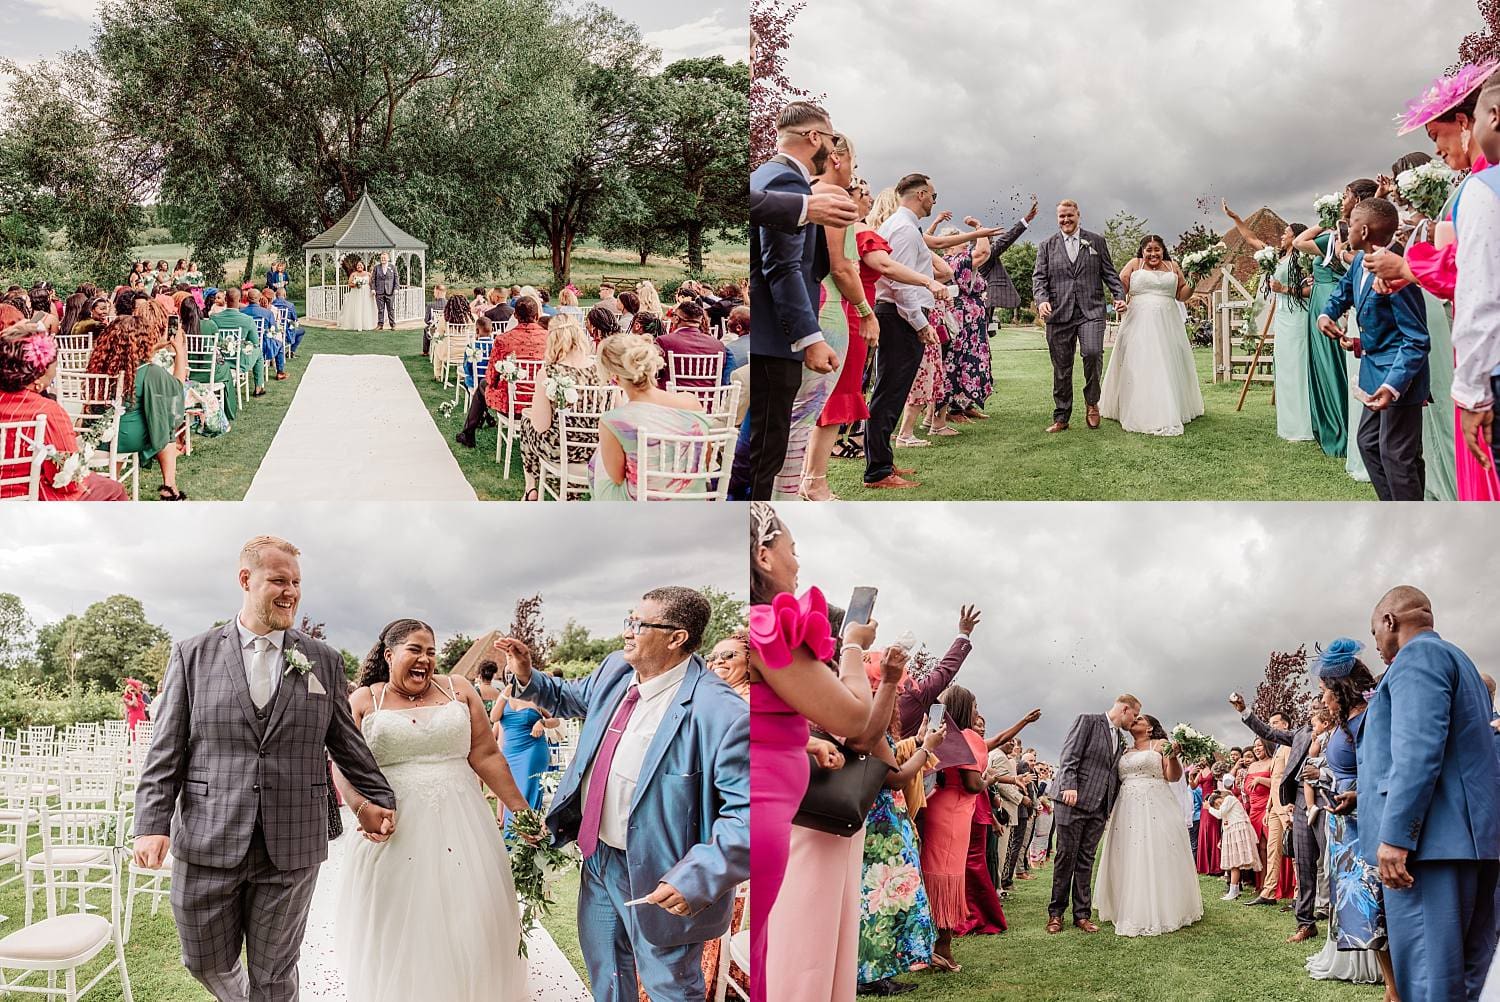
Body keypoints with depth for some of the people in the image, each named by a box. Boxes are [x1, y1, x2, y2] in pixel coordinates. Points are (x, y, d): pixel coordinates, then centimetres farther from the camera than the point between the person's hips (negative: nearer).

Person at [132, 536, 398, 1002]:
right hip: (208, 843, 0)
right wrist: (153, 824, -7)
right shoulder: (193, 654, 3)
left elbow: (346, 741, 15)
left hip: (291, 848, 0)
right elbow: (166, 751, 1)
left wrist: (380, 800, 15)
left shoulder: (324, 661, 6)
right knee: (208, 963, 12)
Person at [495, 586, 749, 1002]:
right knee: (604, 967, 29)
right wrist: (527, 678, 4)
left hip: (658, 878, -8)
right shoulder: (615, 670, -4)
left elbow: (748, 813, -31)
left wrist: (698, 879, -36)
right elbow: (574, 698, 20)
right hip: (598, 855, 8)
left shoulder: (721, 714, -31)